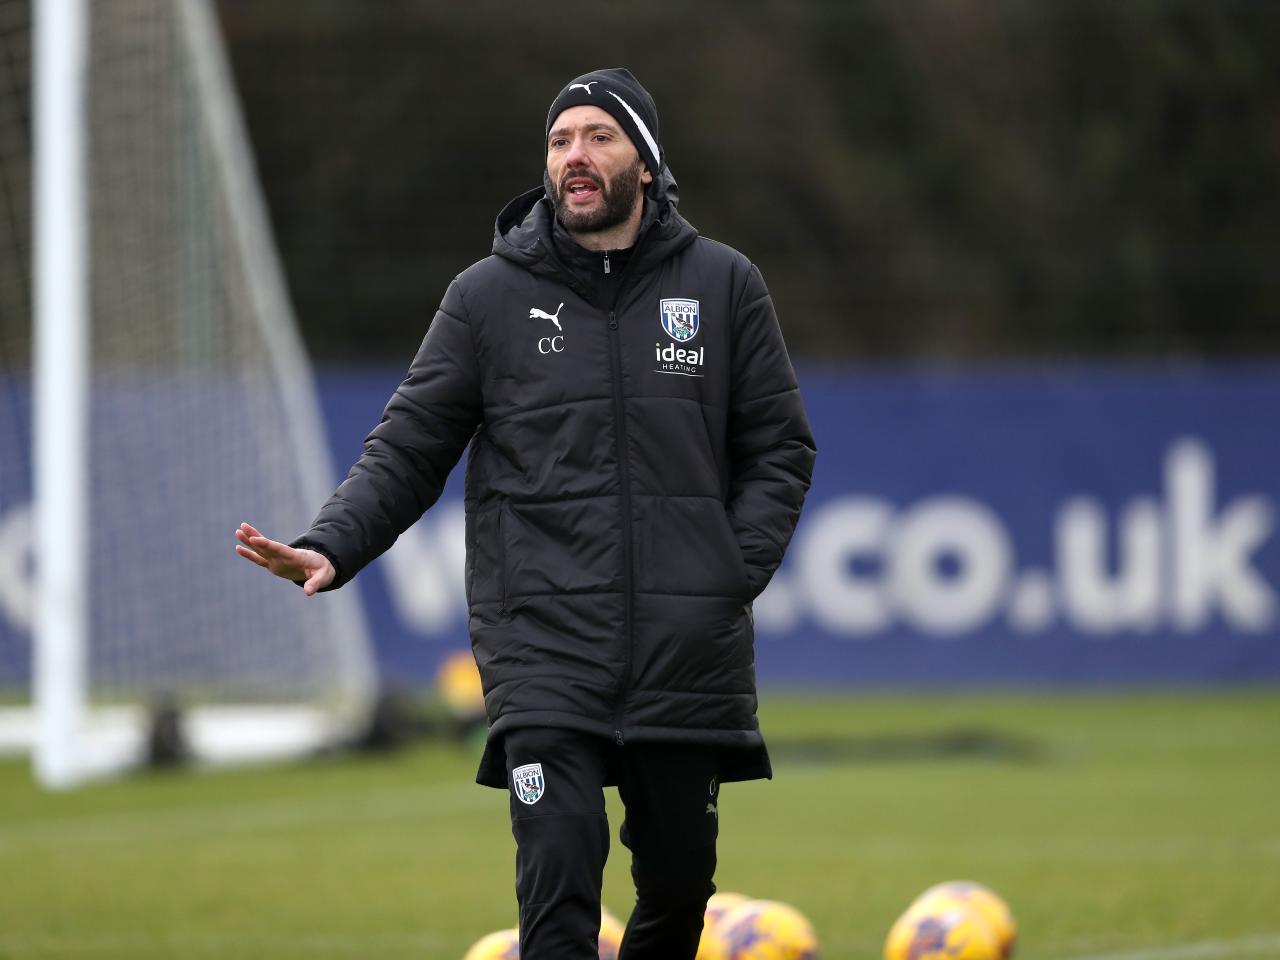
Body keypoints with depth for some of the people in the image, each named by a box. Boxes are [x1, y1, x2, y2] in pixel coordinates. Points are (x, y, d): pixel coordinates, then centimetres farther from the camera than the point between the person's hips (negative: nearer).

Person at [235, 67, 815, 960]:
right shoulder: (489, 296, 4)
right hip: (543, 651, -2)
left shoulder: (723, 284, 6)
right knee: (559, 883, -13)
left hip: (689, 655, 2)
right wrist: (331, 547, -12)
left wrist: (738, 571, -1)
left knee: (680, 875, 8)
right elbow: (409, 448, 4)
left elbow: (780, 446, 11)